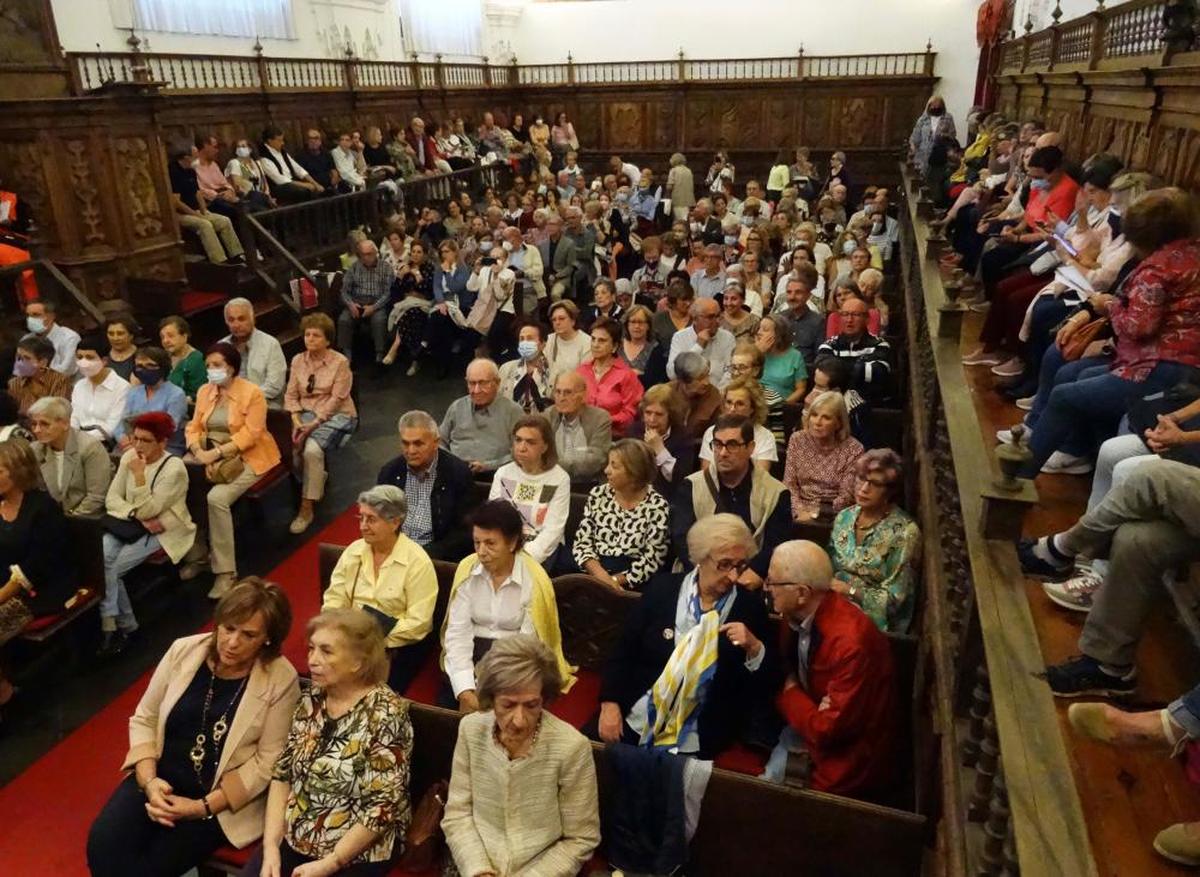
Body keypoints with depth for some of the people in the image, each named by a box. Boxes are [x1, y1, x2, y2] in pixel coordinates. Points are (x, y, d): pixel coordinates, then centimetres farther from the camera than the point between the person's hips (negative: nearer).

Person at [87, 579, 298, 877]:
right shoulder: (184, 651, -4)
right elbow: (144, 719, 4)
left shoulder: (281, 680, -15)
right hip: (160, 778, 4)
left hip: (223, 798, -3)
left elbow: (267, 762, -11)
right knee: (103, 844, -18)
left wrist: (203, 806, -16)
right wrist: (149, 779, -11)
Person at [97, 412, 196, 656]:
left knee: (111, 568, -22)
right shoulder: (128, 457, 3)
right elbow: (112, 499, 1)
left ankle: (124, 624, -3)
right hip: (129, 525, 5)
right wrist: (138, 515, -16)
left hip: (161, 531, -5)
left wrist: (139, 475, -25)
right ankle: (110, 624, -15)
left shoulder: (174, 467, -16)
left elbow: (148, 511, -20)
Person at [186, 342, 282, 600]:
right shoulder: (204, 391, 11)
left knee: (217, 498, -29)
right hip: (211, 457, 7)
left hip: (247, 458, -7)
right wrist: (199, 452, -12)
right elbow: (194, 427, 8)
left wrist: (217, 452, -25)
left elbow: (249, 435, -18)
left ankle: (225, 572, -20)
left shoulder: (252, 393, -10)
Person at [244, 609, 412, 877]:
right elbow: (283, 773, 5)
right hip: (292, 839, 5)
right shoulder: (311, 700, 2)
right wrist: (271, 845, -5)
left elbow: (383, 806, -17)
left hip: (355, 854, -5)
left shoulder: (385, 715, -17)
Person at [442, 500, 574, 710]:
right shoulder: (467, 569, -4)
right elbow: (458, 632, -8)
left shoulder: (534, 581, -14)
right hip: (475, 652, 3)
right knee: (449, 698, -20)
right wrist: (465, 690, -22)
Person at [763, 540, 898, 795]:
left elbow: (829, 731, -26)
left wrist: (790, 694, -12)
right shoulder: (796, 614, -9)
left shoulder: (850, 643, -31)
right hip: (810, 726, 6)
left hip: (850, 757, -6)